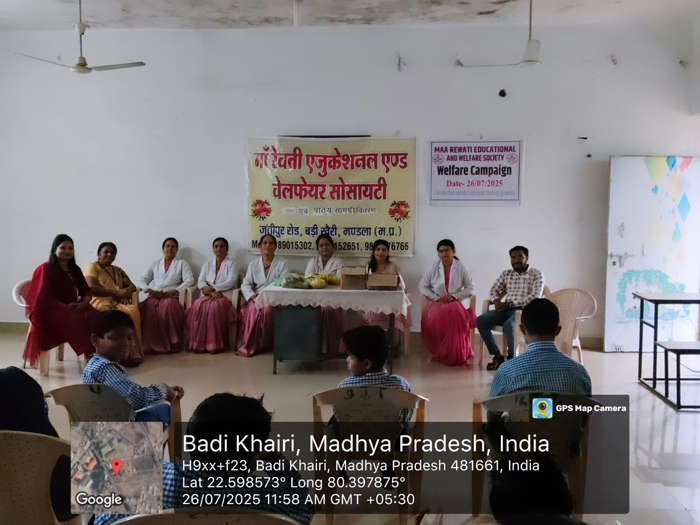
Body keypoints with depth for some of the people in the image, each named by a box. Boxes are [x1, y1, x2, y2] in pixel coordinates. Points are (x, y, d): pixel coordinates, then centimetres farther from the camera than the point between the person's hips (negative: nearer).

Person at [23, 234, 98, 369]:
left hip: (73, 308, 6)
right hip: (51, 309, -5)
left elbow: (86, 290, 13)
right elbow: (43, 297, -11)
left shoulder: (75, 269, 15)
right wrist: (65, 306, -21)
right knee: (77, 320, -35)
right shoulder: (46, 269, -3)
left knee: (96, 316, -26)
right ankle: (89, 353, -32)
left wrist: (83, 303, -10)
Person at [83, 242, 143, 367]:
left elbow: (132, 286, 18)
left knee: (134, 309, -30)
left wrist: (127, 291, -7)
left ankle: (134, 353, -30)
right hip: (100, 301, -6)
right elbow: (92, 288, -10)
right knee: (124, 313, -36)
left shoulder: (118, 270, 25)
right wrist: (115, 292, -14)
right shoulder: (92, 267, 5)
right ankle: (128, 354, -32)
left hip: (118, 301, 6)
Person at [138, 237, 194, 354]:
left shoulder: (182, 264, 13)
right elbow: (142, 281, 16)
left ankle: (172, 343, -33)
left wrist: (172, 292, -14)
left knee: (169, 306, -39)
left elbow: (189, 281, -3)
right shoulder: (155, 264, 22)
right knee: (149, 307, -34)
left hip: (172, 296, -2)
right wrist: (150, 290, -6)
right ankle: (152, 344, -30)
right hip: (154, 296, 2)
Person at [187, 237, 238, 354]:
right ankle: (199, 343, -27)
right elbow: (200, 281, 7)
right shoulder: (208, 263, 19)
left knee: (215, 307, -38)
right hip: (208, 295, 3)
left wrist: (213, 287, -16)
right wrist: (210, 292, -12)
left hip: (224, 295, -3)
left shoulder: (231, 264, 7)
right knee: (198, 306, -32)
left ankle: (215, 344, -31)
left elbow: (230, 283, -8)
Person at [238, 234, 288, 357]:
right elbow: (245, 284, 5)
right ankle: (250, 345, -20)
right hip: (256, 298, 2)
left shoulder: (282, 264, 7)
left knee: (267, 310, -35)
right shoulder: (253, 264, 14)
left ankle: (264, 344, -19)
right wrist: (253, 296, -16)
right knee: (253, 310, -32)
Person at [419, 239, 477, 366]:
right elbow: (423, 286, 7)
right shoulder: (433, 267, 4)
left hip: (455, 303, -1)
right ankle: (437, 353, -16)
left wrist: (454, 296, -12)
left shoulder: (462, 268, 2)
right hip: (437, 303, 1)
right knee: (432, 320, -35)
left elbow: (470, 288, 3)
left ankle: (455, 356, -23)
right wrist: (436, 298, -9)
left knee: (457, 318, -37)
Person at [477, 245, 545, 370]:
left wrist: (511, 304, -18)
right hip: (506, 310, 5)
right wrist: (496, 301, -10)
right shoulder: (506, 274, 17)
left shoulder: (537, 274, 1)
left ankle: (512, 359, -13)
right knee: (481, 321, -19)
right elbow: (493, 290, 15)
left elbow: (535, 297, -12)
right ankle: (497, 356, -10)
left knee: (508, 326, -36)